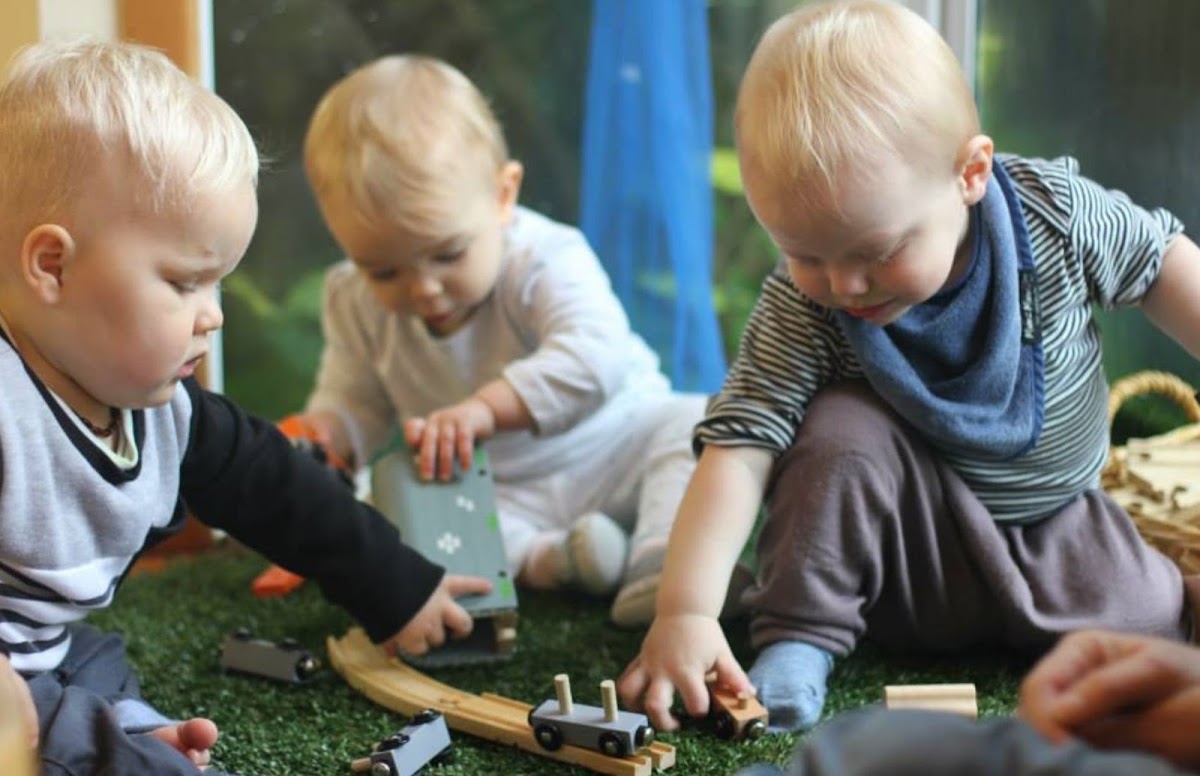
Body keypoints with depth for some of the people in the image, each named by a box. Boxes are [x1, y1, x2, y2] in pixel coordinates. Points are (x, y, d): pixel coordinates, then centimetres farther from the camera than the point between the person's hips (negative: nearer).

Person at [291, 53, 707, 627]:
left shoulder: (545, 258, -22)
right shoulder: (357, 304, -6)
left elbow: (595, 356, -38)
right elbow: (356, 403, 4)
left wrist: (487, 407, -49)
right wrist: (321, 434, -21)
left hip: (611, 455, -2)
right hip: (500, 499, 3)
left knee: (700, 423, -28)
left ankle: (661, 568, -45)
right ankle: (536, 557, -37)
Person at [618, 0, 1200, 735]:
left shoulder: (1058, 212, -21)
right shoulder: (800, 309, -25)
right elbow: (738, 448, -31)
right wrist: (686, 608, -42)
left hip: (1057, 522, 2)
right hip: (910, 536, -2)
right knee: (842, 428, -30)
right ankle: (799, 636, -16)